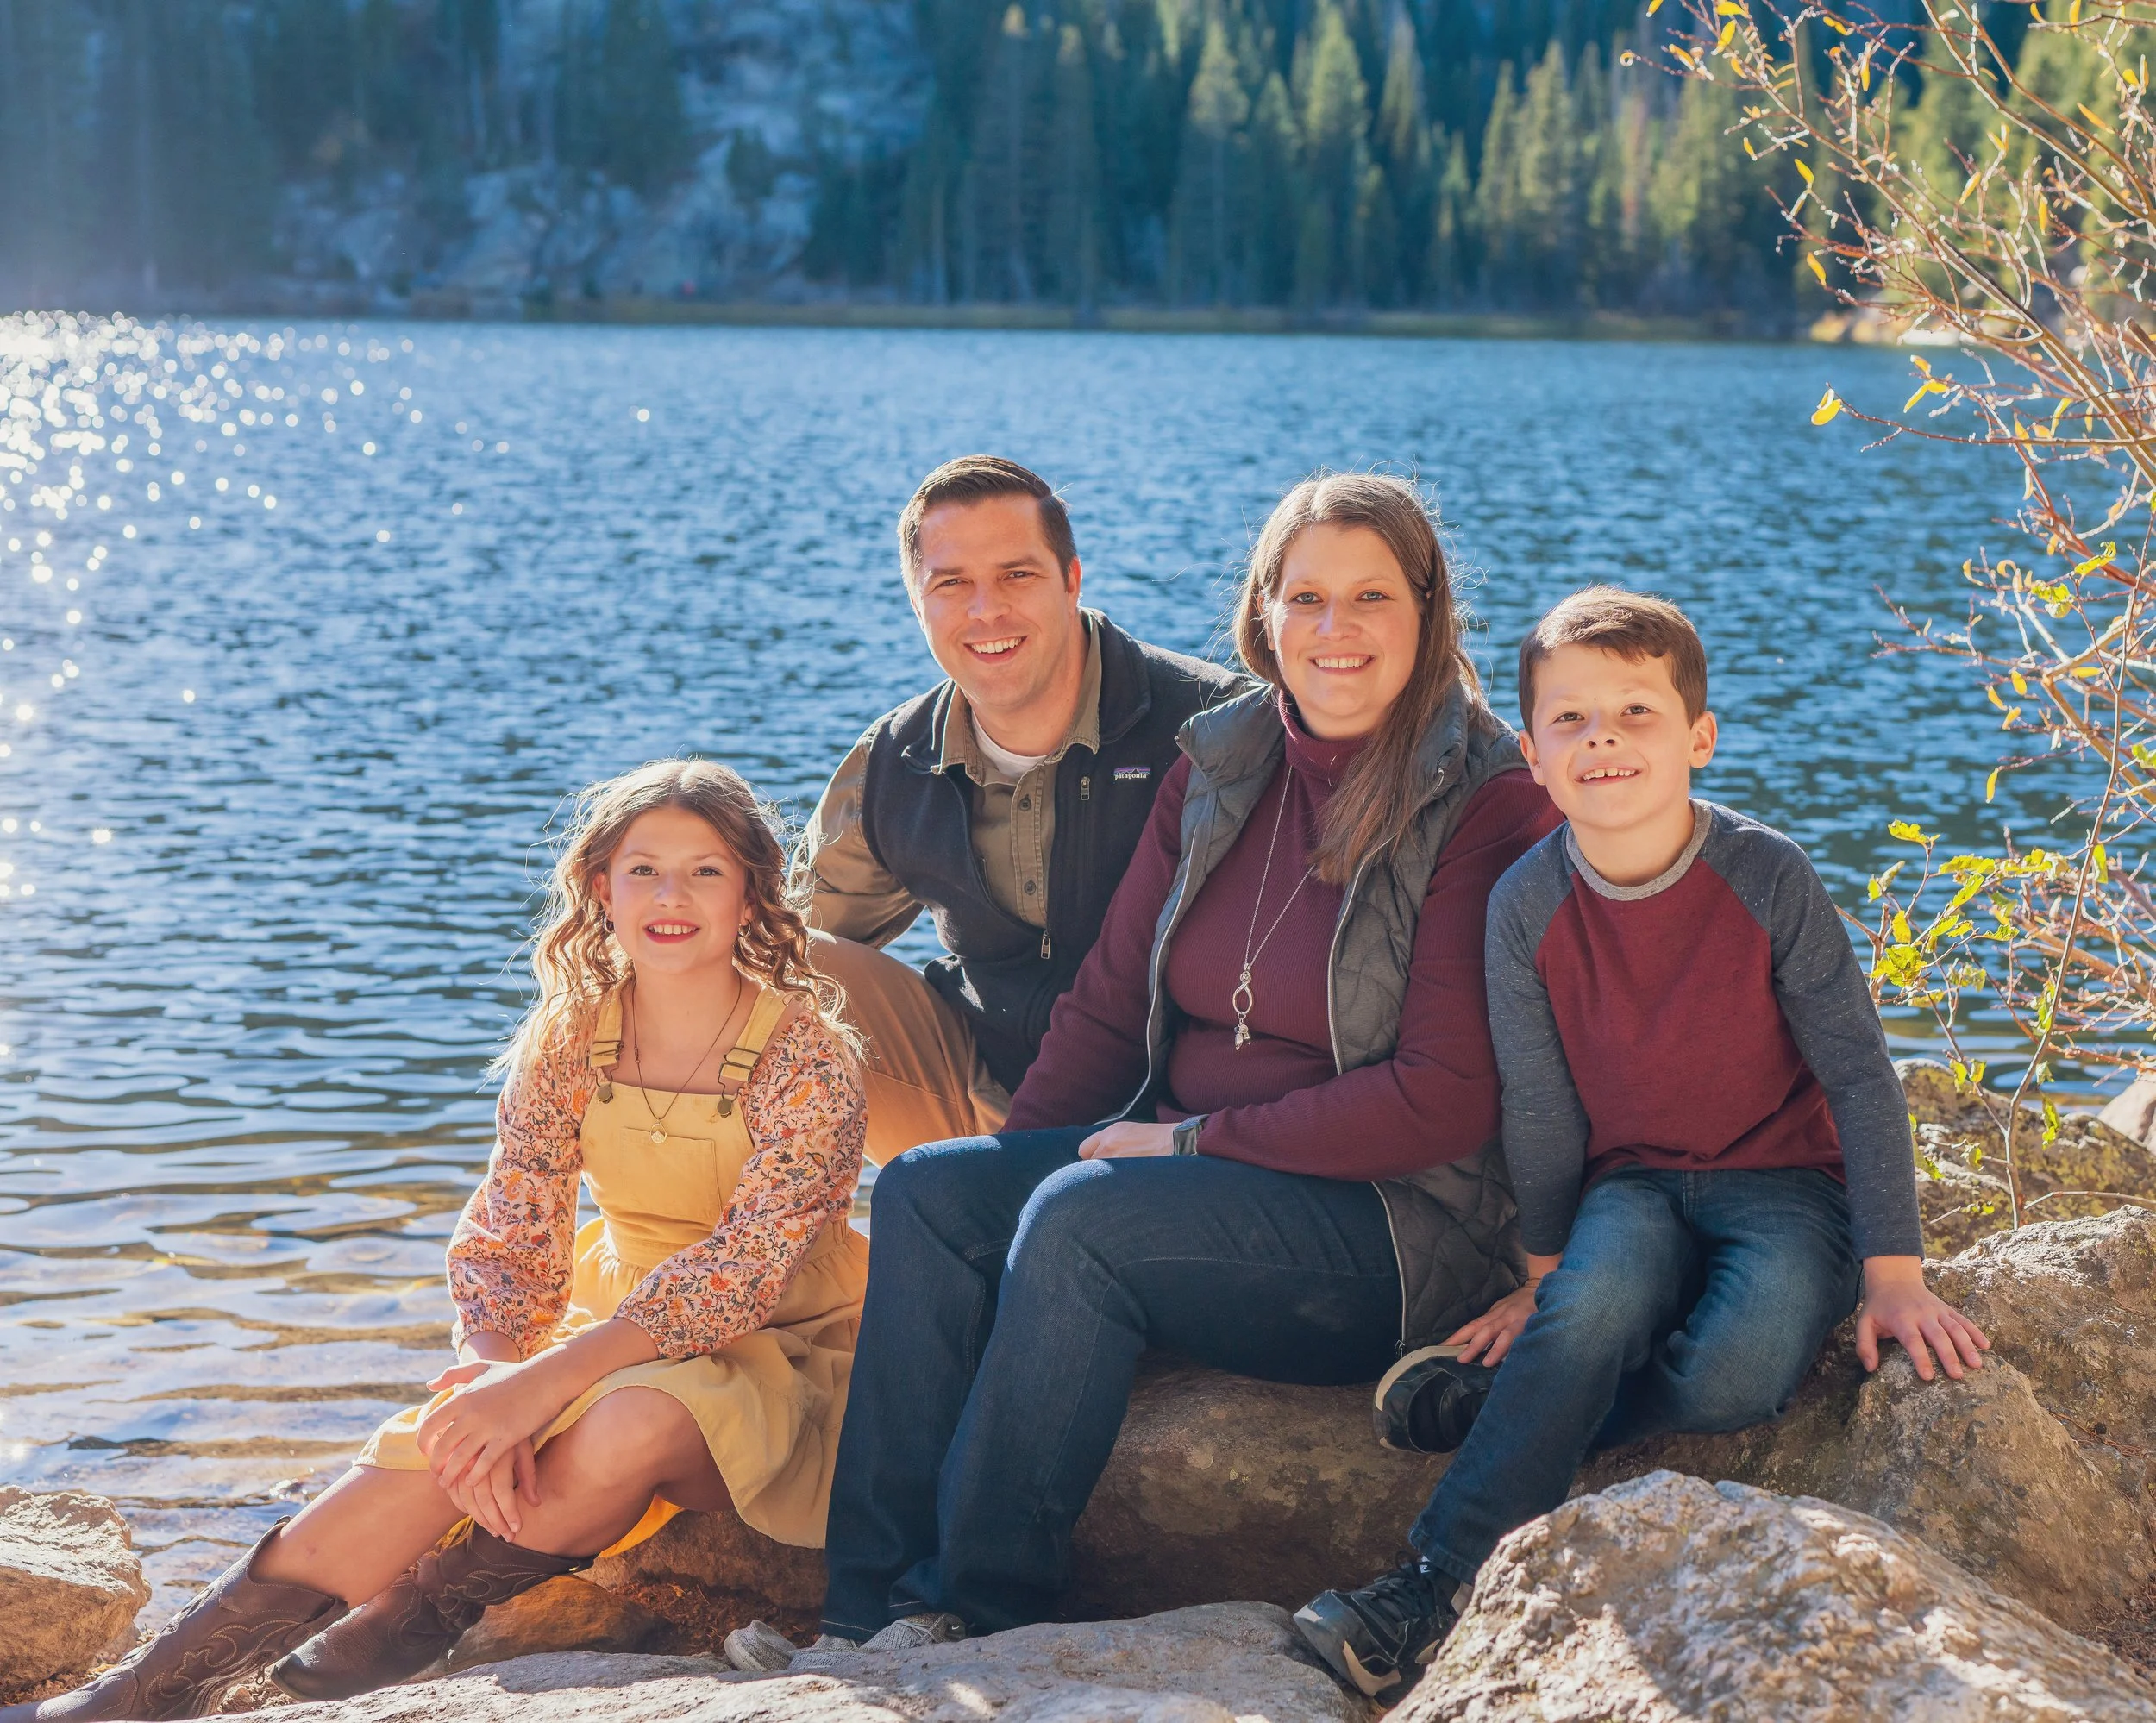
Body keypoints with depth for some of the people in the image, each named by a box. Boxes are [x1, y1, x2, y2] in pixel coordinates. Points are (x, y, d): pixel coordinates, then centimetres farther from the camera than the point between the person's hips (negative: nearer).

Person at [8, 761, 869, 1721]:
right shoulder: (568, 1037, -3)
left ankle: (424, 1604, -12)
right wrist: (493, 1367, -30)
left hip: (780, 1347, -4)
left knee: (631, 1424, -37)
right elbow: (510, 1229, -7)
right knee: (456, 1440, -26)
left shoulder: (805, 1051, -18)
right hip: (619, 1330, 4)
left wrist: (542, 1384, -36)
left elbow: (745, 1267, -27)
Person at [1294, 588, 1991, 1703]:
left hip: (1783, 1183, -1)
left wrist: (1895, 1274, -9)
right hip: (1630, 1187, 1)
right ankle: (1438, 1588, -28)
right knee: (1596, 1299, -33)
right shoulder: (1528, 903, -9)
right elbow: (1539, 1105, 1)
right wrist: (1543, 1277, 5)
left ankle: (1506, 1404, -11)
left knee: (1742, 1371, -32)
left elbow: (1859, 1076, -7)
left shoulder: (1767, 877, -14)